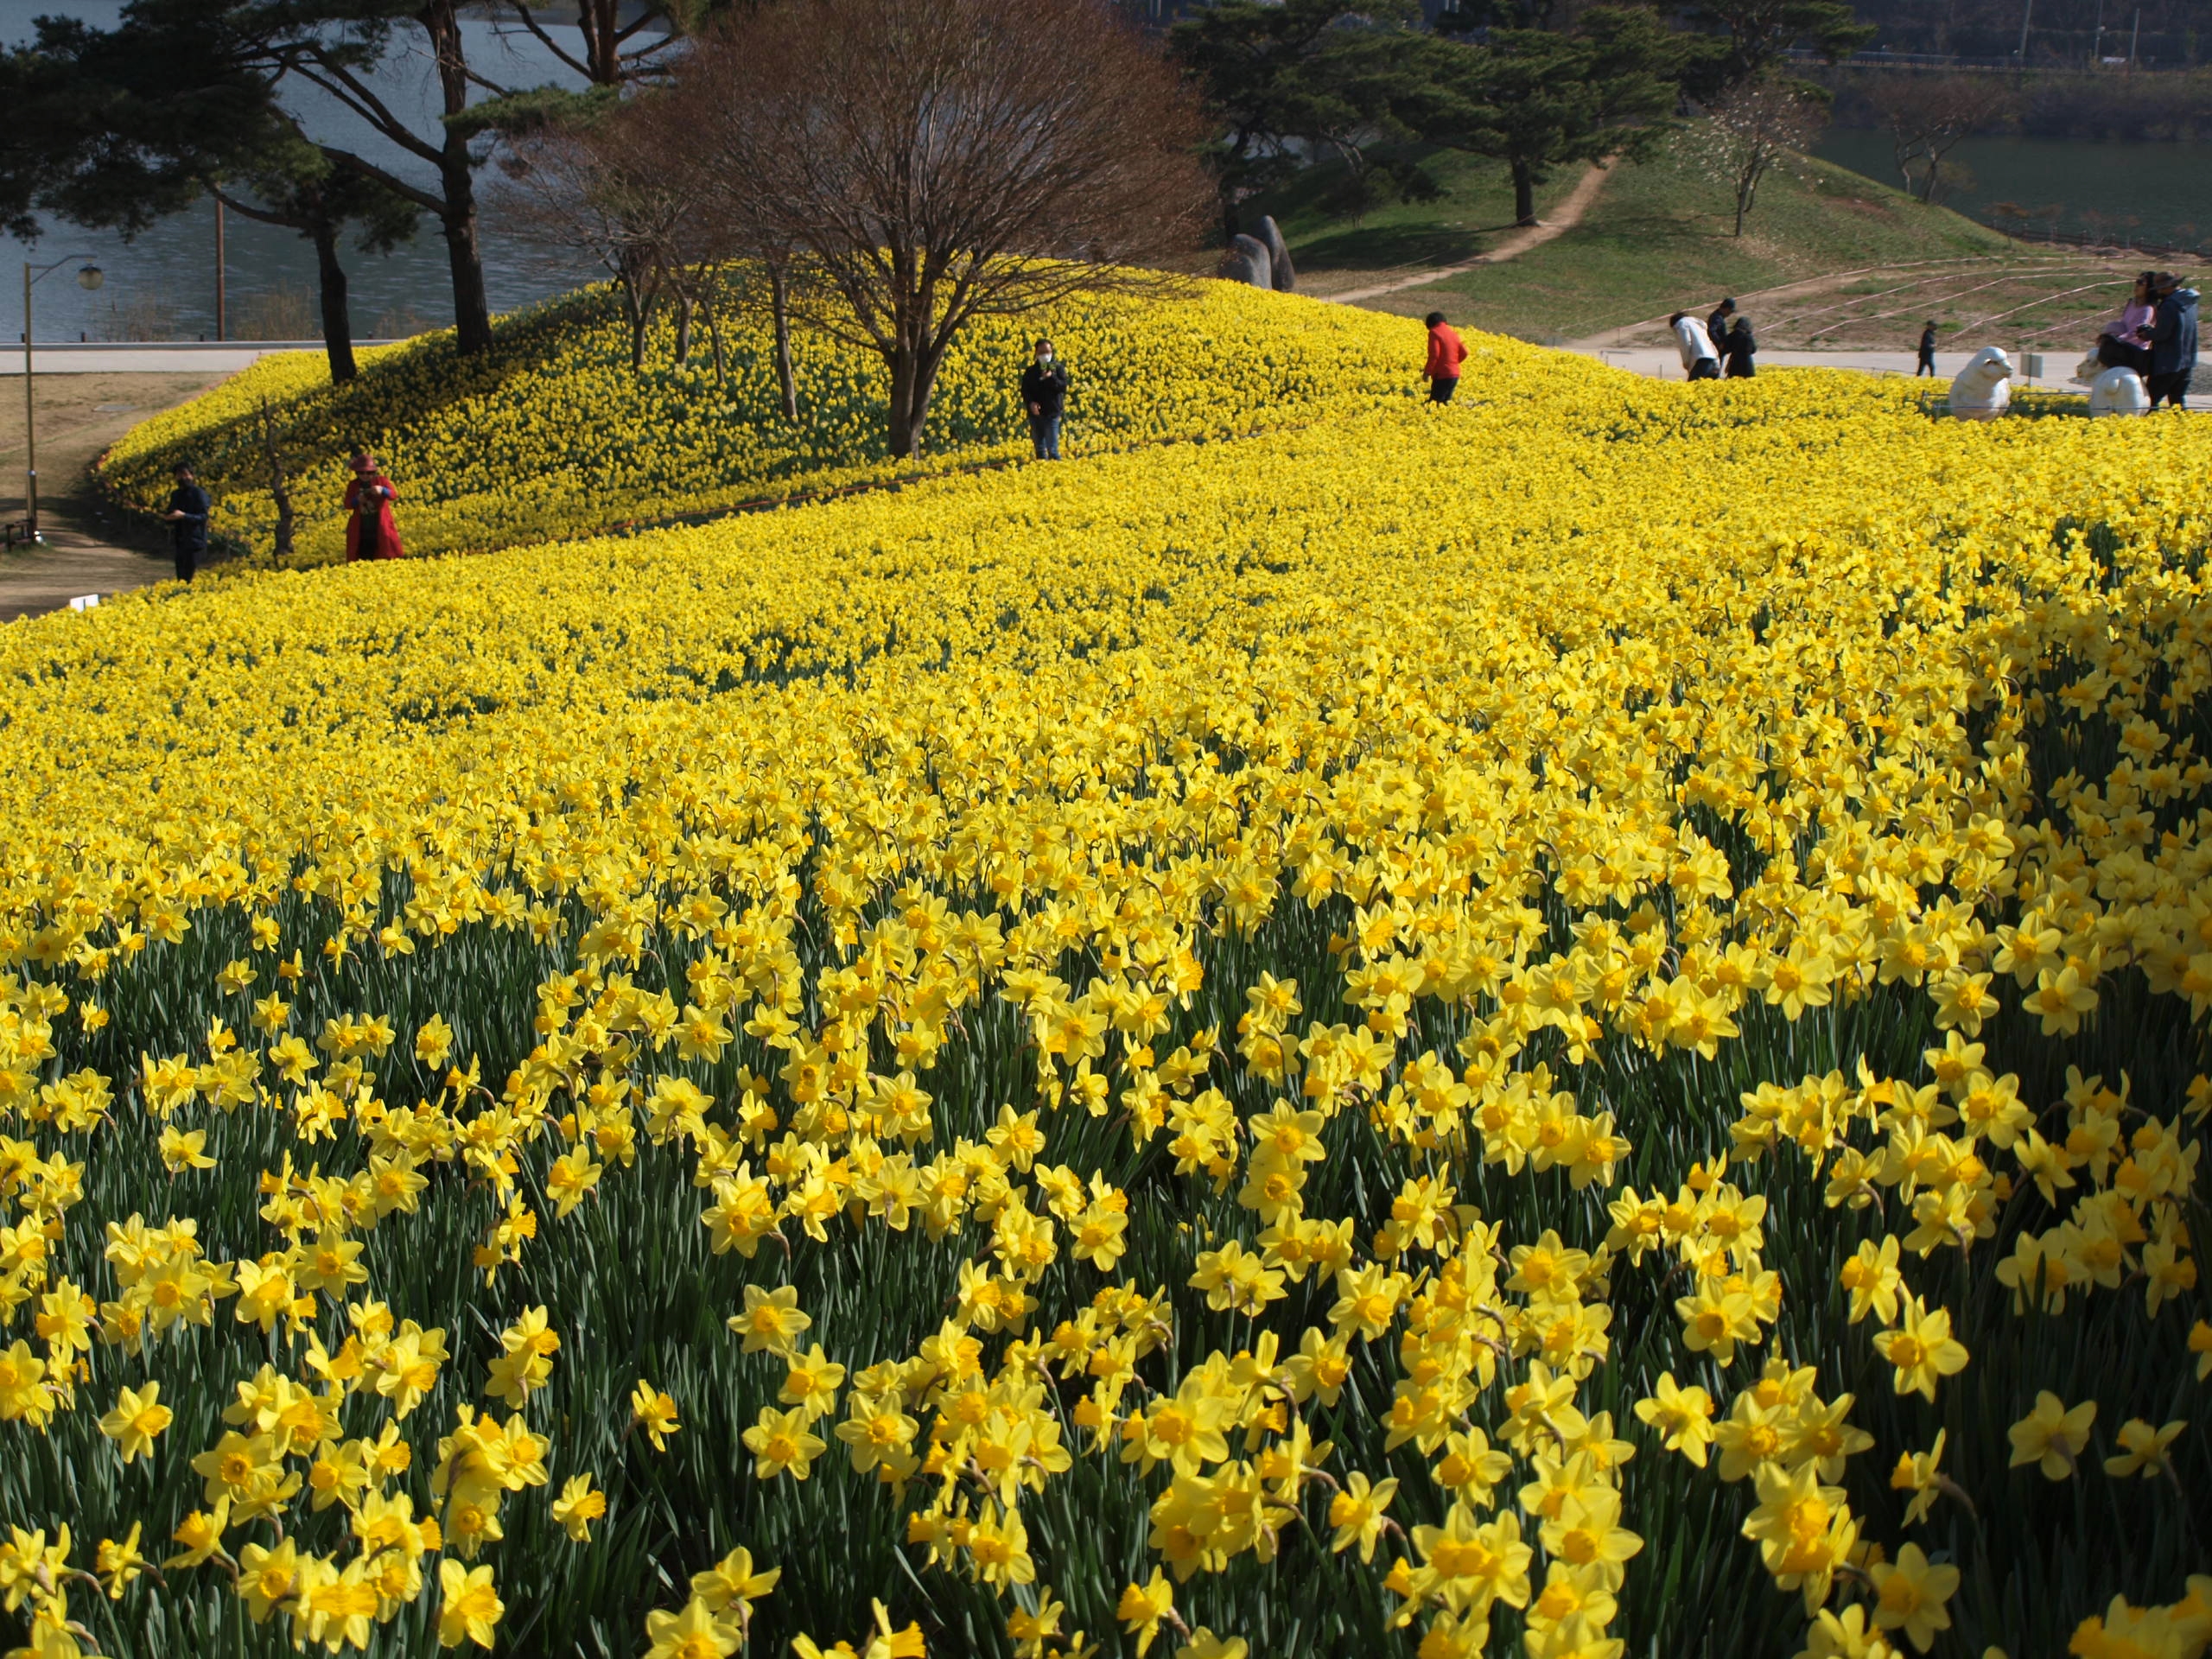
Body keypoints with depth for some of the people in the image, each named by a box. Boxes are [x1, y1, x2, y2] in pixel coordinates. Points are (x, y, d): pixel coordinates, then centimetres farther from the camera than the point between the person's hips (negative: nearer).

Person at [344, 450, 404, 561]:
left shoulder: (381, 481, 0)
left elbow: (394, 496, -12)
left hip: (380, 528, -2)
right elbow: (347, 505, 3)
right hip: (361, 530, 2)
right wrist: (357, 500, -18)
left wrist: (382, 490, -31)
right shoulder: (353, 485, 6)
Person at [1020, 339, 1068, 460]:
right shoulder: (1030, 371, 10)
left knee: (1052, 448, -8)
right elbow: (1025, 391, 4)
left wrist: (1051, 378, -21)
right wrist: (1030, 403, -14)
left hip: (1052, 414, -3)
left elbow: (1063, 387, -7)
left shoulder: (1058, 369, 4)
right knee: (1039, 449, 9)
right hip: (1035, 413, 3)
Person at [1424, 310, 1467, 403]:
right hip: (1455, 375, 8)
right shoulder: (1452, 332, 14)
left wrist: (1427, 372, -13)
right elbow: (1464, 353, 13)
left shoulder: (1434, 332, -7)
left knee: (1434, 403, -8)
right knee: (1445, 403, 15)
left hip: (1442, 375, -8)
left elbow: (1434, 354, -18)